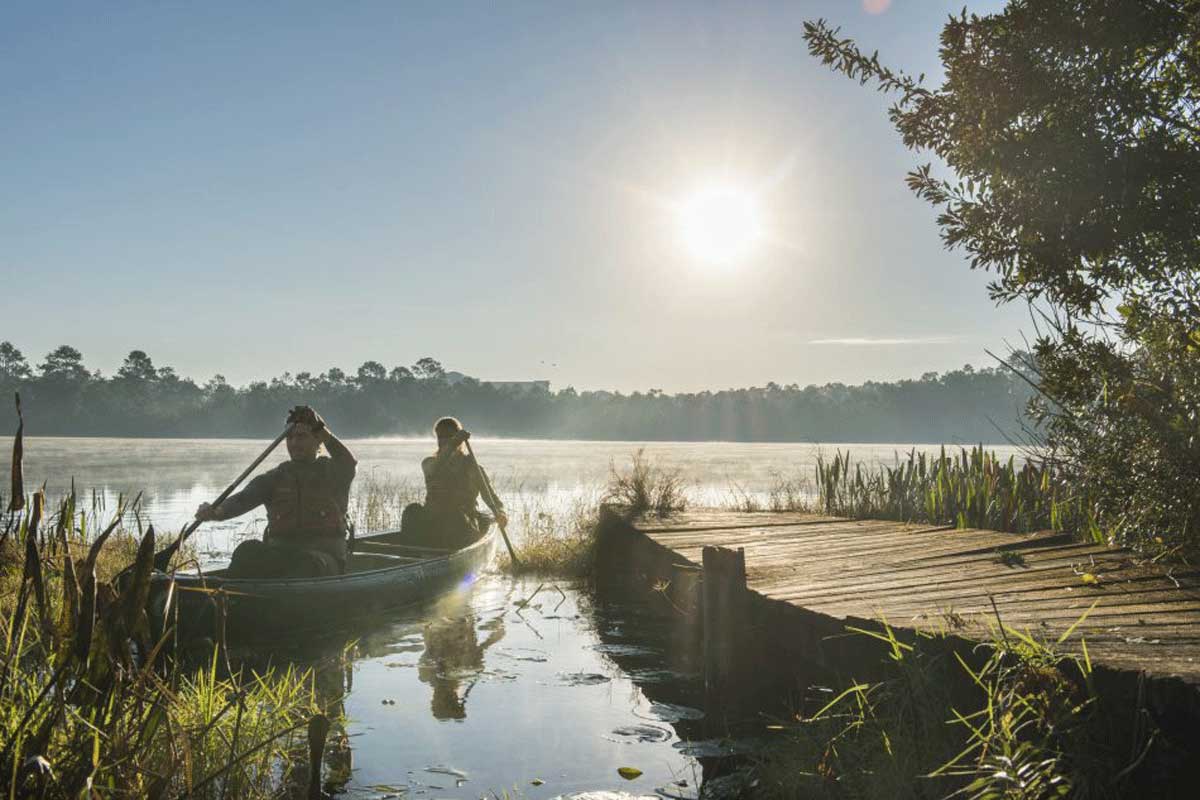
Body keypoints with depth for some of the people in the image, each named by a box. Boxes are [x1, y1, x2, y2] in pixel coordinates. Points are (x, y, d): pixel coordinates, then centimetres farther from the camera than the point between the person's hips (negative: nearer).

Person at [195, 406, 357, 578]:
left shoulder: (332, 472, 12)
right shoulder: (276, 477, 14)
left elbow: (349, 464, -10)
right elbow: (244, 498, -2)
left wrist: (324, 431, -13)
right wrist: (216, 511, -23)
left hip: (325, 554, -3)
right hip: (280, 554, 3)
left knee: (309, 562, -36)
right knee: (248, 550, -27)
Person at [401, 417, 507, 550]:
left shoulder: (472, 467, 6)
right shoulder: (429, 464, 10)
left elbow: (490, 496, -4)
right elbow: (435, 470, -17)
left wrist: (500, 513, -26)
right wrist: (452, 445, -31)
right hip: (433, 523, 2)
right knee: (412, 510, -26)